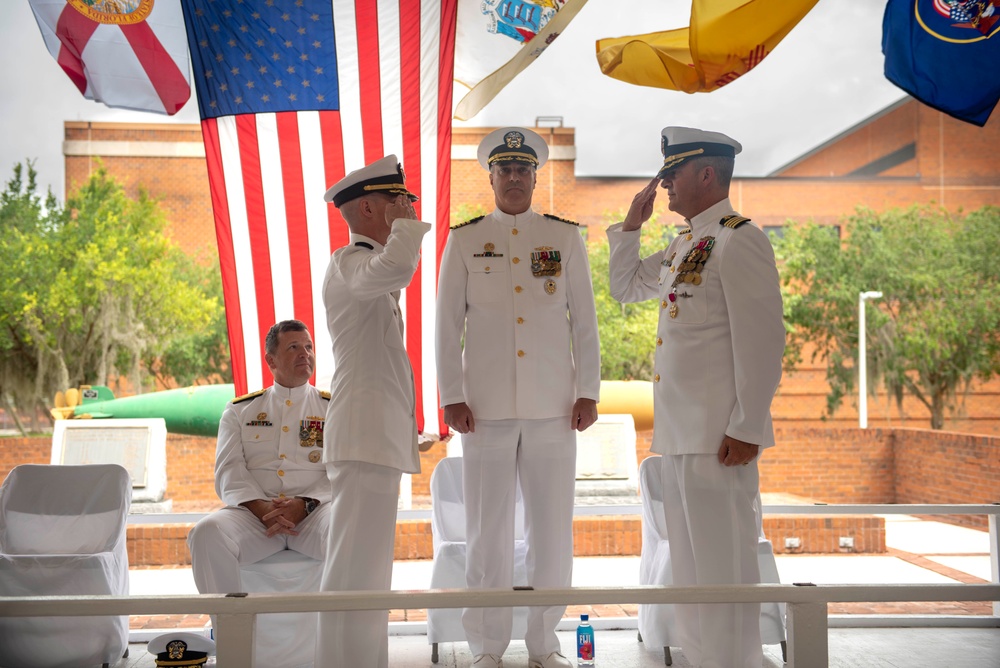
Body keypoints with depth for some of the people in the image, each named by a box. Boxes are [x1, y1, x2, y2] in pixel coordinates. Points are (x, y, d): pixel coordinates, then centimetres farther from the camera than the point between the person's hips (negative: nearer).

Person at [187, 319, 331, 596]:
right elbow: (229, 471, 6)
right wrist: (262, 508, -14)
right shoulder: (240, 410, 19)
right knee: (206, 532, -30)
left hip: (315, 510, -1)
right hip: (254, 511, 1)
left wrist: (304, 505, -14)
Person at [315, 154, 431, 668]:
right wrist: (405, 224, -15)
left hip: (379, 433, 11)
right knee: (357, 563, -12)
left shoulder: (364, 264, 23)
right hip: (366, 432, -11)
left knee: (367, 564, 13)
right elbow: (397, 268, -33)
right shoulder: (349, 261, -10)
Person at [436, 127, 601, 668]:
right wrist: (451, 396, -1)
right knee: (488, 527, 2)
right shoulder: (464, 240, 8)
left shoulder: (565, 237, 10)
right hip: (486, 405, -1)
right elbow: (448, 324, 6)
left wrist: (588, 392, 3)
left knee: (552, 526, 4)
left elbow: (585, 319, 9)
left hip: (553, 403, 1)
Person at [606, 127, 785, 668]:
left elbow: (762, 339, -17)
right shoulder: (682, 246, 17)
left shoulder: (739, 239, -11)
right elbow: (625, 287, 30)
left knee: (724, 564, -2)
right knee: (690, 564, 16)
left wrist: (746, 428, -19)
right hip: (678, 430, 10)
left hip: (718, 434, -9)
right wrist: (631, 225, 16)